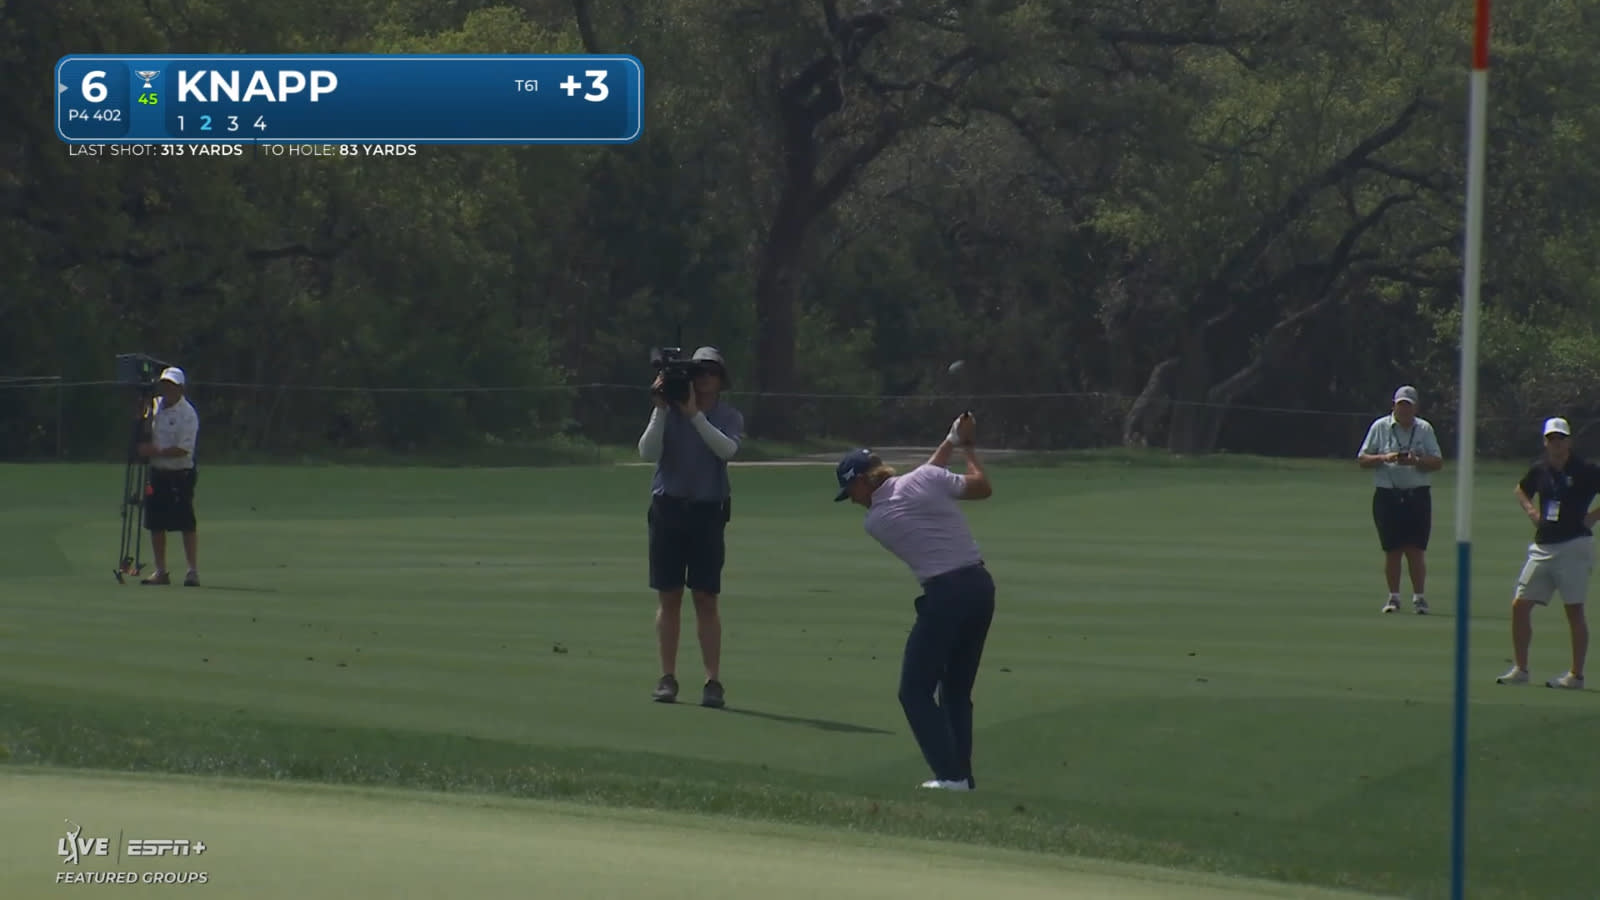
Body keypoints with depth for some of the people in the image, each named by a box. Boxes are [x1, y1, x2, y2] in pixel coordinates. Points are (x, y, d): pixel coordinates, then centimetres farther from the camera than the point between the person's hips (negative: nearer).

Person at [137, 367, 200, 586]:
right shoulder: (156, 405, 10)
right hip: (157, 473, 7)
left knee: (186, 524, -6)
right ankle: (161, 572, 15)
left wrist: (155, 452, -19)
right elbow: (149, 434, 23)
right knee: (156, 524, 8)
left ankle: (193, 571, -3)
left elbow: (184, 449, -19)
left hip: (180, 475, -7)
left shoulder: (188, 414, -12)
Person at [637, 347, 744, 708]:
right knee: (668, 597, 3)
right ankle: (668, 678, 7)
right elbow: (648, 452, -7)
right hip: (668, 508, 1)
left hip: (707, 512, -1)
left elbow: (727, 449, -16)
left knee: (706, 599, -3)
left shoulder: (729, 417, 4)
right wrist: (662, 411, -15)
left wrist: (694, 414, -20)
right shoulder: (667, 412, 5)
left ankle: (713, 682, -4)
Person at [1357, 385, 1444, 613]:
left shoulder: (1424, 429, 6)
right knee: (1392, 550, 2)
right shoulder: (1380, 427, 4)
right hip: (1387, 497, 0)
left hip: (1417, 497, 0)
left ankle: (1419, 597, 1)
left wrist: (1416, 461, -16)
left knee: (1416, 549, -3)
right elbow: (1362, 459, 3)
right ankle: (1393, 597, 10)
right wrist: (1384, 458, -15)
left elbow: (1438, 462, 2)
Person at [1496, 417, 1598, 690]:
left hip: (1574, 546, -6)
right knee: (1520, 606, 2)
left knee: (1574, 611, -2)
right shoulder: (1540, 470, 9)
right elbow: (1521, 490, 30)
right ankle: (1520, 670, 12)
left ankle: (1576, 675, 5)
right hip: (1543, 546, 6)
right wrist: (1530, 510, 13)